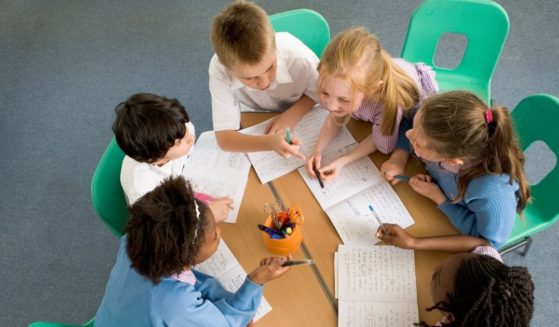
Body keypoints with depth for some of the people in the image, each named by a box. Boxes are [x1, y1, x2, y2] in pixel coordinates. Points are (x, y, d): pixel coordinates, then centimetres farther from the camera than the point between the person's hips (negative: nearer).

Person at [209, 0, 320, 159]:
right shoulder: (219, 70, -32)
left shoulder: (298, 57, -35)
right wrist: (269, 142, -48)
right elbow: (224, 138, -30)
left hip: (302, 119, 0)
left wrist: (292, 114, -29)